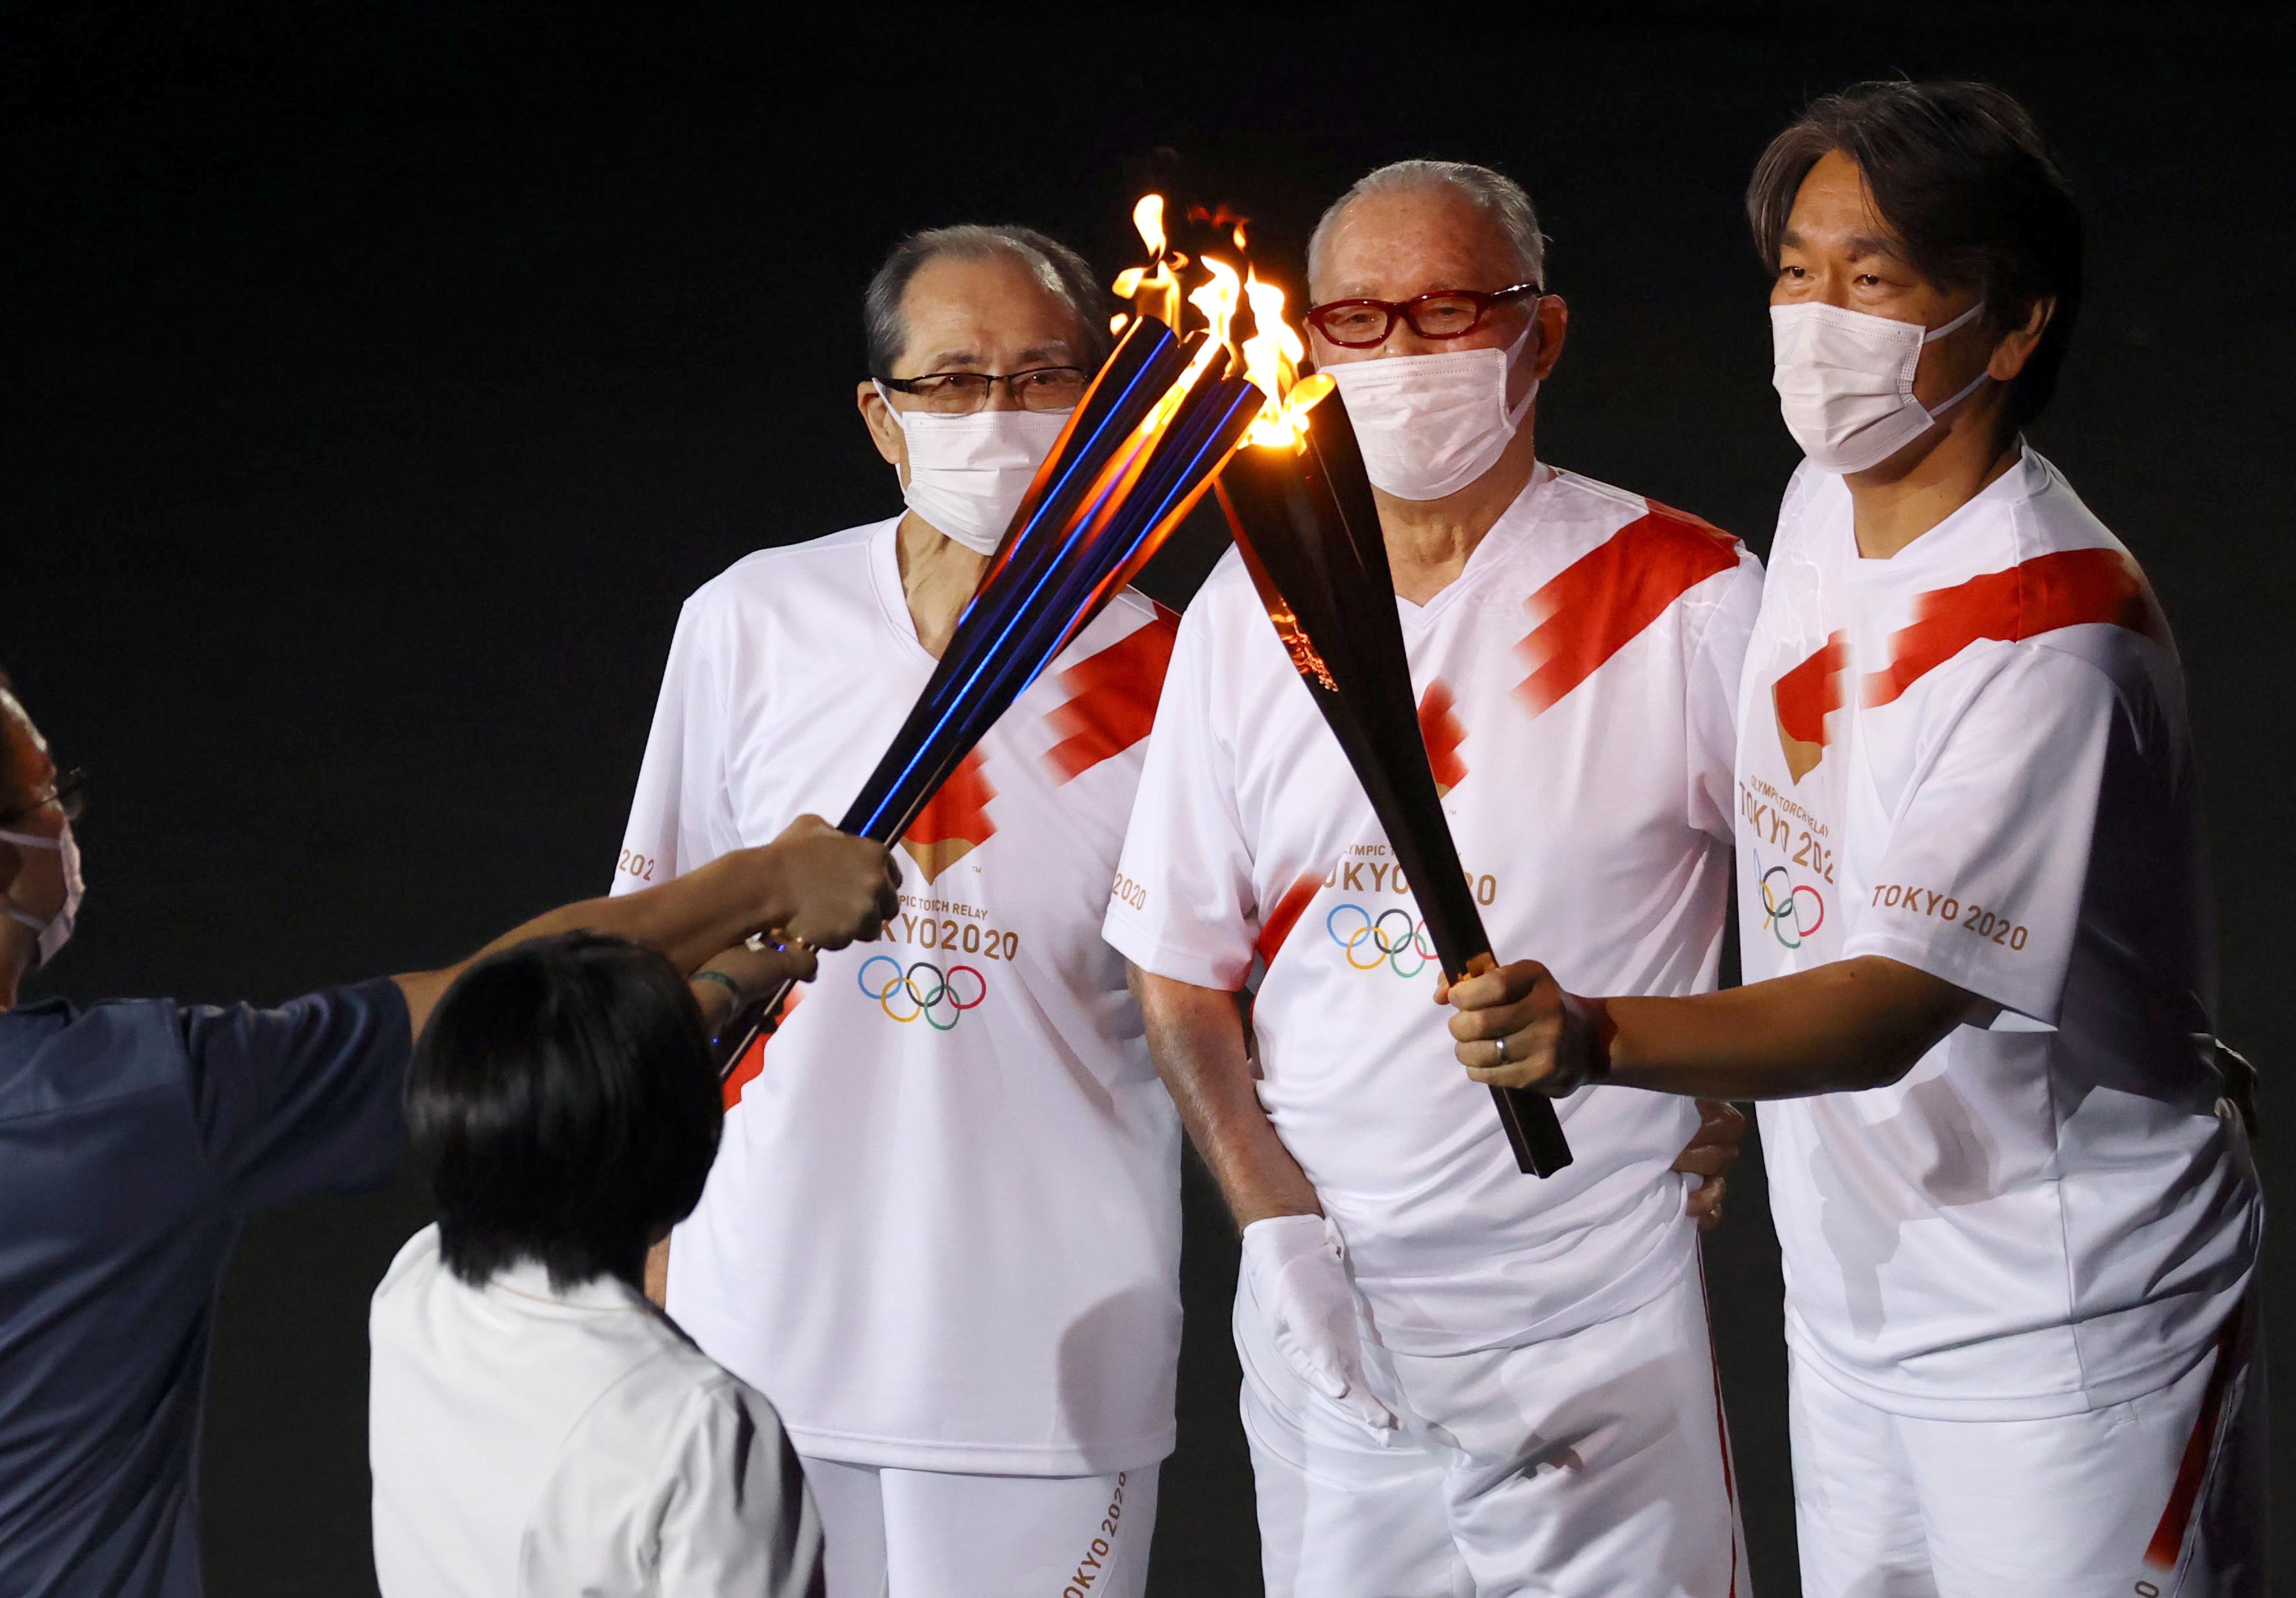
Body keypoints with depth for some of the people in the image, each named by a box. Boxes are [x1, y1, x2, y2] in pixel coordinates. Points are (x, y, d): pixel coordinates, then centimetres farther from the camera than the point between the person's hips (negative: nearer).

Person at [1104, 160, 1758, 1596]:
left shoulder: (1684, 600, -7)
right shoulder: (1247, 614, 4)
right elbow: (1180, 967, 8)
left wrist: (1721, 1118, -5)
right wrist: (1279, 1223, -2)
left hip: (1596, 1323, -3)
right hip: (1323, 1316, 4)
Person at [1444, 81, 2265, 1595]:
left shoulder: (2054, 631, -24)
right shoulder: (1826, 508, 4)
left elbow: (1897, 1009, -31)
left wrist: (1596, 1038, -44)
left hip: (2062, 1327, -8)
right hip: (1851, 1296, 8)